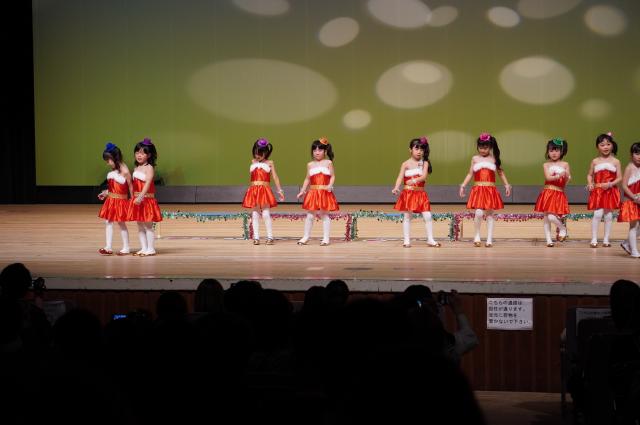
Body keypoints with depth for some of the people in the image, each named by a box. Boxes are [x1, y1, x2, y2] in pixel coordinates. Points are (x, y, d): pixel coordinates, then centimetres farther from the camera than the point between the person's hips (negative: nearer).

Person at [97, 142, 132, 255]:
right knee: (108, 222, 5)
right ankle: (109, 247, 8)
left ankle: (126, 248, 13)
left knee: (121, 223, 2)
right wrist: (106, 192, 16)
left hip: (121, 201, -7)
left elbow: (130, 187, -11)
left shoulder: (124, 171, -16)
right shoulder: (112, 171, 5)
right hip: (111, 200, 7)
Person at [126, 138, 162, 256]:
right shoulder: (136, 168, 12)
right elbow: (135, 185, 15)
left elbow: (147, 184, -21)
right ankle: (143, 248, 17)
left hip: (147, 200, -8)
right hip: (137, 200, 8)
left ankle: (150, 249, 3)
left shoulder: (149, 168, -11)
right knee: (140, 226, 11)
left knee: (148, 226, -3)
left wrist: (140, 197, -31)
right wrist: (134, 198, 9)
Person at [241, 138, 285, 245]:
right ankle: (256, 237, 5)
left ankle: (270, 237, 0)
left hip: (265, 190, -3)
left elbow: (275, 177, 6)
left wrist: (280, 191, 4)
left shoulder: (269, 163, 4)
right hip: (254, 190, 3)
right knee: (255, 214, 3)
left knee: (266, 213, -7)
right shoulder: (253, 162, 13)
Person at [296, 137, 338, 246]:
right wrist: (302, 191, 6)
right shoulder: (310, 165, 9)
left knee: (324, 214, 2)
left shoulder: (328, 163, 0)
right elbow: (307, 179, 12)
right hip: (313, 192, 3)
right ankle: (306, 237, 13)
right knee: (310, 215, 4)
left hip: (325, 192, -3)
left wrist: (330, 185, -20)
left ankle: (326, 238, 8)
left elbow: (332, 176, -2)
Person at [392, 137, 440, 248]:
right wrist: (396, 188, -29)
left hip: (420, 194, 2)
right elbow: (400, 177, -11)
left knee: (428, 216, -4)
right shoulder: (406, 164, -1)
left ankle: (430, 240, 6)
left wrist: (414, 180, -33)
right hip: (408, 193, -1)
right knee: (407, 216, 2)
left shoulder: (424, 163, 3)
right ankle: (407, 240, 9)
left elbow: (424, 176, -13)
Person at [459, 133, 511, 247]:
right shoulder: (475, 159, 7)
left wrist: (507, 185, 5)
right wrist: (463, 186, 4)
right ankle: (477, 236, 4)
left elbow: (501, 173, 13)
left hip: (490, 190, 1)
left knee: (489, 214, 3)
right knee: (479, 213, -16)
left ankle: (489, 239, 8)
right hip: (478, 189, -1)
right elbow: (470, 174, 11)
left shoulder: (494, 159, 6)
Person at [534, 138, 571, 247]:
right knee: (546, 218, 2)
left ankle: (562, 229, 14)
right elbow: (548, 177, -11)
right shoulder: (546, 165, 3)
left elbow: (567, 180, 0)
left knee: (552, 217, -14)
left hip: (559, 194, -1)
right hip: (548, 193, 2)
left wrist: (566, 176, -22)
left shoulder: (565, 164, 4)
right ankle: (548, 240, 11)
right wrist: (559, 176, -26)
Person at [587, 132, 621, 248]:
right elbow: (590, 175, 12)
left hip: (611, 191, 1)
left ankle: (606, 239, 15)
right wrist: (590, 184, -7)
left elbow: (619, 178, -1)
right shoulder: (595, 161, 4)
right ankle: (594, 239, -5)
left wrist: (610, 184, -16)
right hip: (598, 191, -1)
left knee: (608, 215, 5)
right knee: (598, 214, -11)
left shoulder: (615, 161, 0)